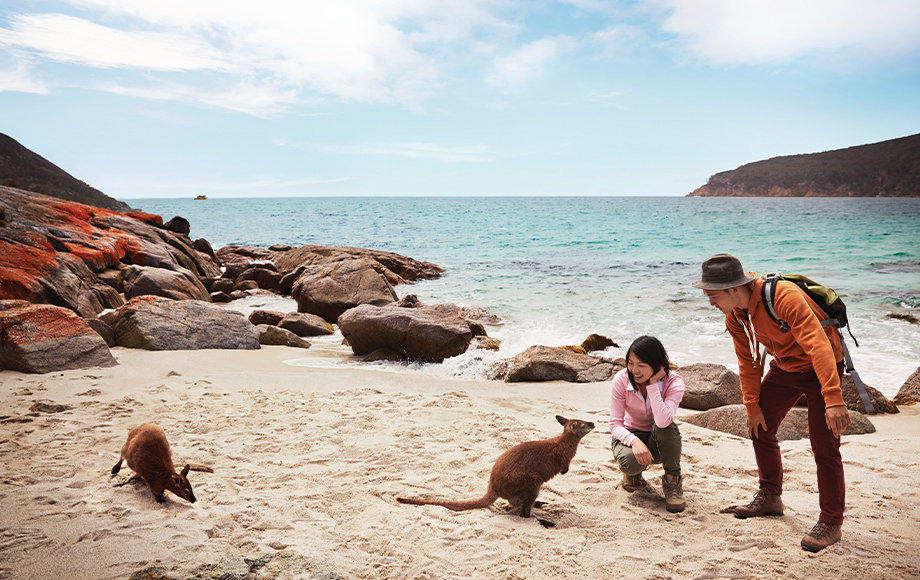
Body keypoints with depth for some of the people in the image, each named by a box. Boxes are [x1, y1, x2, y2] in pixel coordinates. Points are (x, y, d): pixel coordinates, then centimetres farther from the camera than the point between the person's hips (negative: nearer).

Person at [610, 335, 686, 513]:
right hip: (629, 436, 0)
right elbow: (615, 424, -18)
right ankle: (633, 474, 5)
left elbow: (662, 421, -39)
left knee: (667, 427, -36)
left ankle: (673, 482, -11)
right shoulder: (621, 379, -18)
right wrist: (634, 441, -37)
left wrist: (652, 384, -36)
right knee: (630, 462, -36)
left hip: (659, 441, 0)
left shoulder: (674, 382, -22)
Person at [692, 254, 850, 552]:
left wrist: (833, 399, -47)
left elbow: (818, 345, -40)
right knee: (759, 428, 10)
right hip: (784, 368, 8)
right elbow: (748, 362, 2)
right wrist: (753, 407, 1)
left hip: (821, 369, -7)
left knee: (824, 446, -9)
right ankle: (770, 497, 29)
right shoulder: (734, 316, -9)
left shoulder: (785, 297, -34)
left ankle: (831, 523, 5)